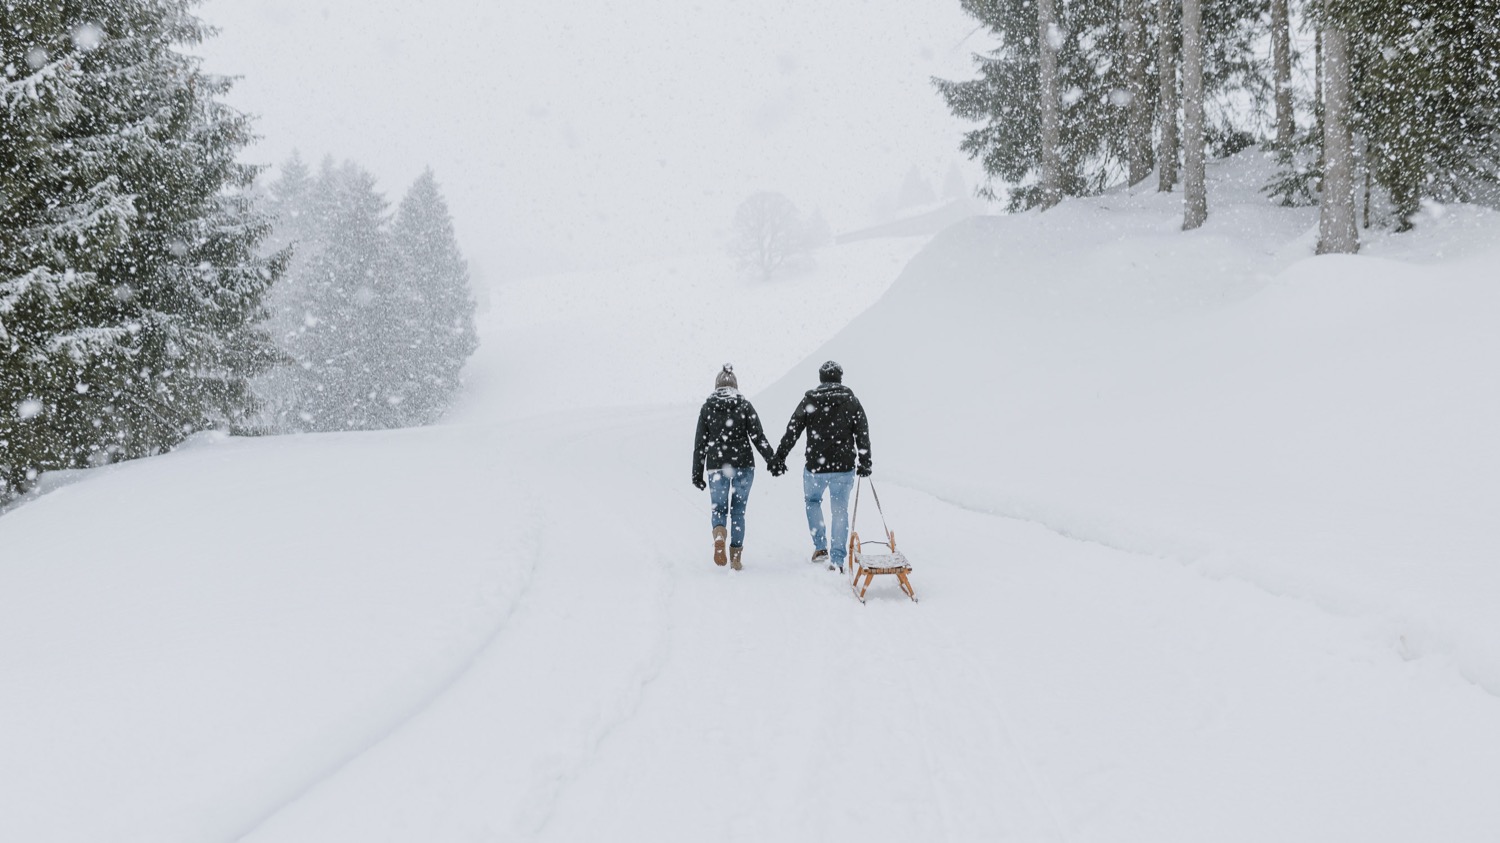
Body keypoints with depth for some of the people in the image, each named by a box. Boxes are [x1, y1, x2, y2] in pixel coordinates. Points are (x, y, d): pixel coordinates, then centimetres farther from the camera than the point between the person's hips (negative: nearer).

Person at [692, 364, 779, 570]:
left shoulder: (707, 408, 2)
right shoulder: (744, 406, 0)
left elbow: (700, 443, 2)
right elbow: (758, 437, -6)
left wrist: (697, 473, 6)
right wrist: (772, 460, -2)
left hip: (717, 466, 0)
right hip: (743, 465, 0)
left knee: (719, 508, 11)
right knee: (738, 510, 10)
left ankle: (719, 536, -21)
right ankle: (736, 557, 7)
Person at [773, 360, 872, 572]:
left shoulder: (809, 401, -3)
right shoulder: (851, 401, -1)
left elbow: (792, 432, -3)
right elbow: (863, 434, 0)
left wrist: (779, 458, 4)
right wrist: (865, 463, 8)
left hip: (816, 466, 0)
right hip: (844, 467, 0)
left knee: (813, 500, 26)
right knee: (840, 510, 8)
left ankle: (820, 547, 21)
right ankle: (837, 559, 4)